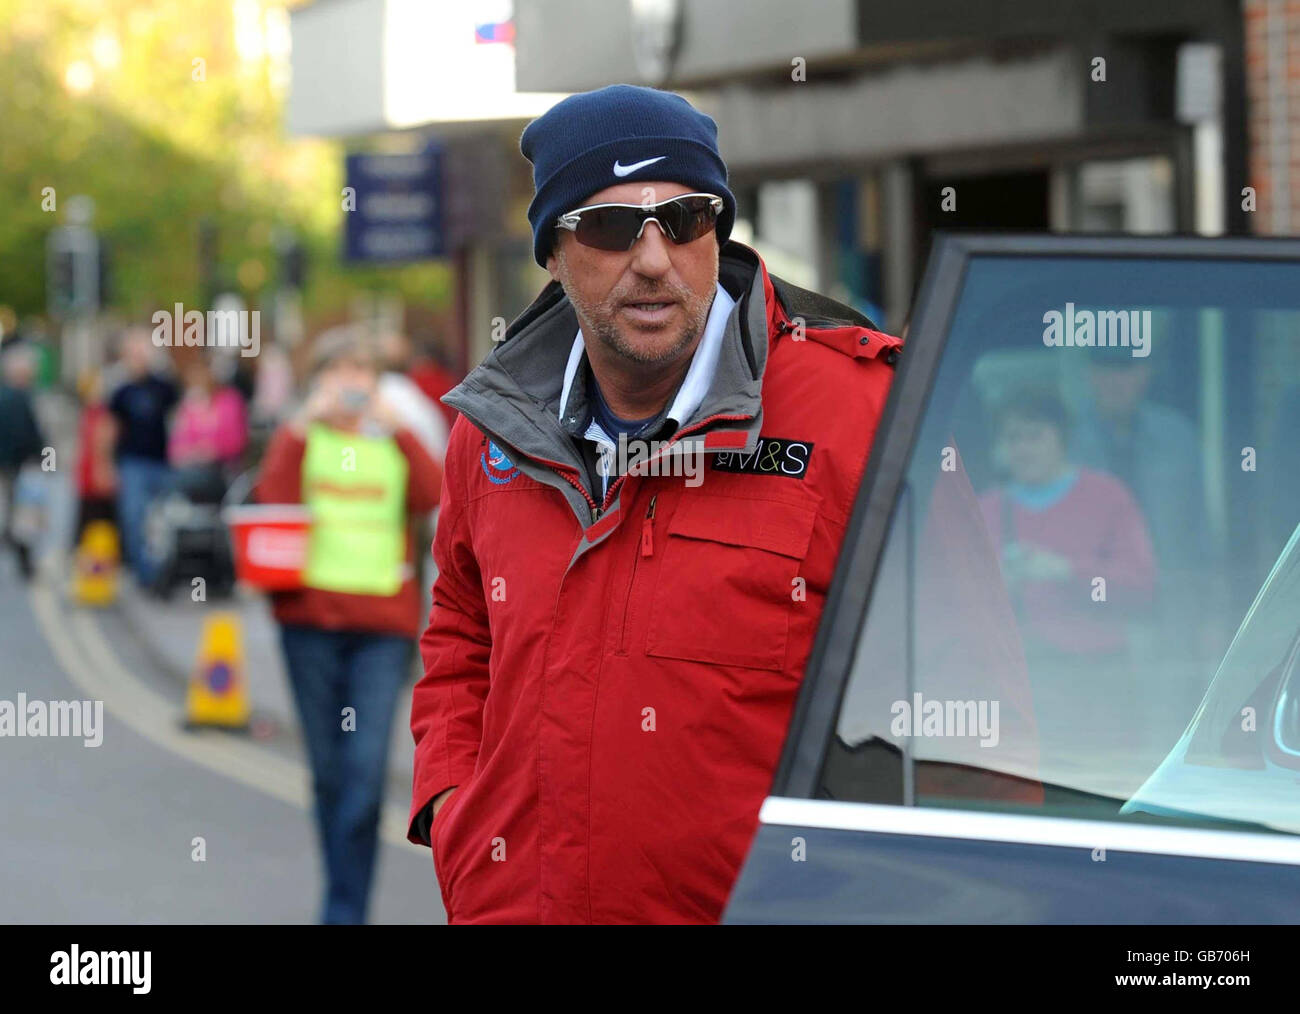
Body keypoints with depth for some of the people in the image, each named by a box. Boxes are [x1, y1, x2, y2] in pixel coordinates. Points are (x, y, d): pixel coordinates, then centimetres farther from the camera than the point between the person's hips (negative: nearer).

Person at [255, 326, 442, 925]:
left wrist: (396, 427, -9)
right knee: (328, 770, 6)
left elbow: (432, 497, -7)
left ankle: (345, 909, -11)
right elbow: (274, 500, -10)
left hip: (383, 625, -1)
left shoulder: (393, 442, 12)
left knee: (365, 769, -12)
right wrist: (305, 423, -11)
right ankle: (346, 893, 21)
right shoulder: (300, 438, 10)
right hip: (311, 618, 1)